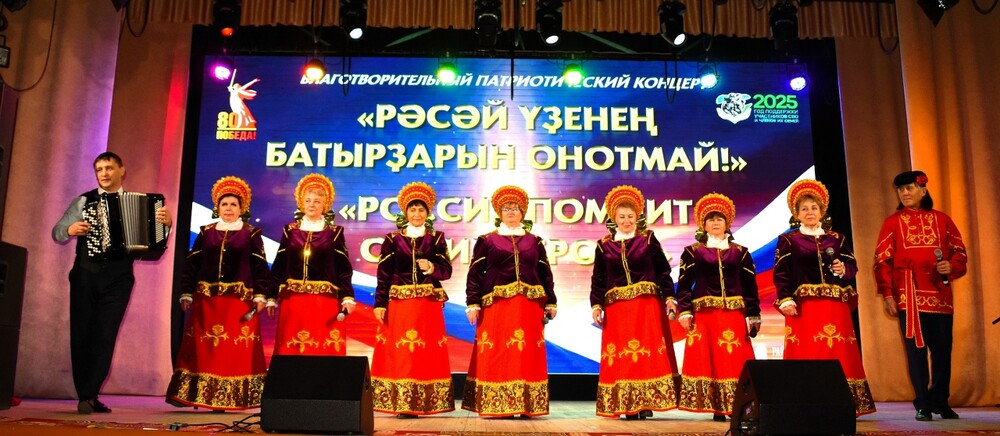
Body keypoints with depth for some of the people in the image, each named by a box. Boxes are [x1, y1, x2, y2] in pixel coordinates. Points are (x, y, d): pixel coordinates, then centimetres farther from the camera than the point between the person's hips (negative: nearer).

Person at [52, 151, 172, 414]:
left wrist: (165, 223, -18)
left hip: (118, 278, -1)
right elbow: (56, 232, 10)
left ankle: (88, 396, 0)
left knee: (105, 336, -5)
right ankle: (88, 398, 11)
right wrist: (70, 229, -12)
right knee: (81, 335, 2)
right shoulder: (83, 201, 11)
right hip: (85, 275, 1)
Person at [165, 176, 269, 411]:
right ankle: (206, 396, 8)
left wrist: (260, 295, -7)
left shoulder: (251, 234, 6)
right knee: (204, 348, 2)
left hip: (240, 300, -2)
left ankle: (234, 398, 3)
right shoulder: (206, 233, 12)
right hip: (207, 298, 3)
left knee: (237, 350, -3)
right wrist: (187, 293, 3)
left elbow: (260, 267, 2)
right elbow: (191, 264, 11)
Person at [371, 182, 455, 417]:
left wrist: (431, 268, -18)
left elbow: (446, 271, 3)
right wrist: (380, 304, -6)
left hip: (428, 304, 1)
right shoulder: (392, 240, 7)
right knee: (397, 352, -4)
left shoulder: (437, 239, 9)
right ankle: (399, 404, 1)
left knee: (427, 353, -1)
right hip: (398, 303, -1)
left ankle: (421, 404, 6)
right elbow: (383, 274, 2)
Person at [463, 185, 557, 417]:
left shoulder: (534, 241, 15)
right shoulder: (487, 240, 8)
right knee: (496, 356, -3)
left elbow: (545, 274, 14)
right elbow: (475, 274, 3)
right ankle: (494, 405, 3)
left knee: (527, 354, 1)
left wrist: (550, 303, 8)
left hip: (529, 305, 2)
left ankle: (527, 405, 7)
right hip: (496, 304, -2)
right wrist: (473, 303, -6)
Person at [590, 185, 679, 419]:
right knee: (620, 356, 0)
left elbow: (663, 271, 5)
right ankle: (626, 406, 7)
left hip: (647, 304, -1)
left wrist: (669, 297, -2)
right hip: (617, 307, 1)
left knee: (648, 353, -3)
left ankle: (646, 403, 6)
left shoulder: (648, 239, 5)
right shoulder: (604, 245, 7)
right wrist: (596, 305, -1)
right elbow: (598, 279, 7)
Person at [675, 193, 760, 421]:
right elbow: (684, 284, 3)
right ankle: (716, 408, 1)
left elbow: (750, 286, 9)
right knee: (706, 360, -4)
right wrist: (685, 312, -8)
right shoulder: (693, 251, 8)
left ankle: (736, 406, 1)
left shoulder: (740, 252, 12)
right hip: (703, 314, -1)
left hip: (734, 314, 1)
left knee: (735, 360, -5)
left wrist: (753, 316, 2)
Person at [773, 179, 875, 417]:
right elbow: (781, 273, -3)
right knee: (805, 354, -4)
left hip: (835, 305, 3)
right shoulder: (788, 240, 5)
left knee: (838, 354, 1)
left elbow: (852, 265, 13)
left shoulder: (837, 238, 14)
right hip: (803, 305, -3)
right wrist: (786, 300, -14)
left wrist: (843, 270, -10)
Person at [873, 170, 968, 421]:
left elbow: (960, 252, 12)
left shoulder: (942, 220, 10)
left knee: (943, 350, 6)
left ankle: (941, 403, 22)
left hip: (940, 295, 2)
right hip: (909, 296, -2)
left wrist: (951, 267, -10)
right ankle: (923, 406, 9)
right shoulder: (892, 223, 5)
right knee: (916, 349, 0)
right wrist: (887, 294, -6)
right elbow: (882, 261, 1)